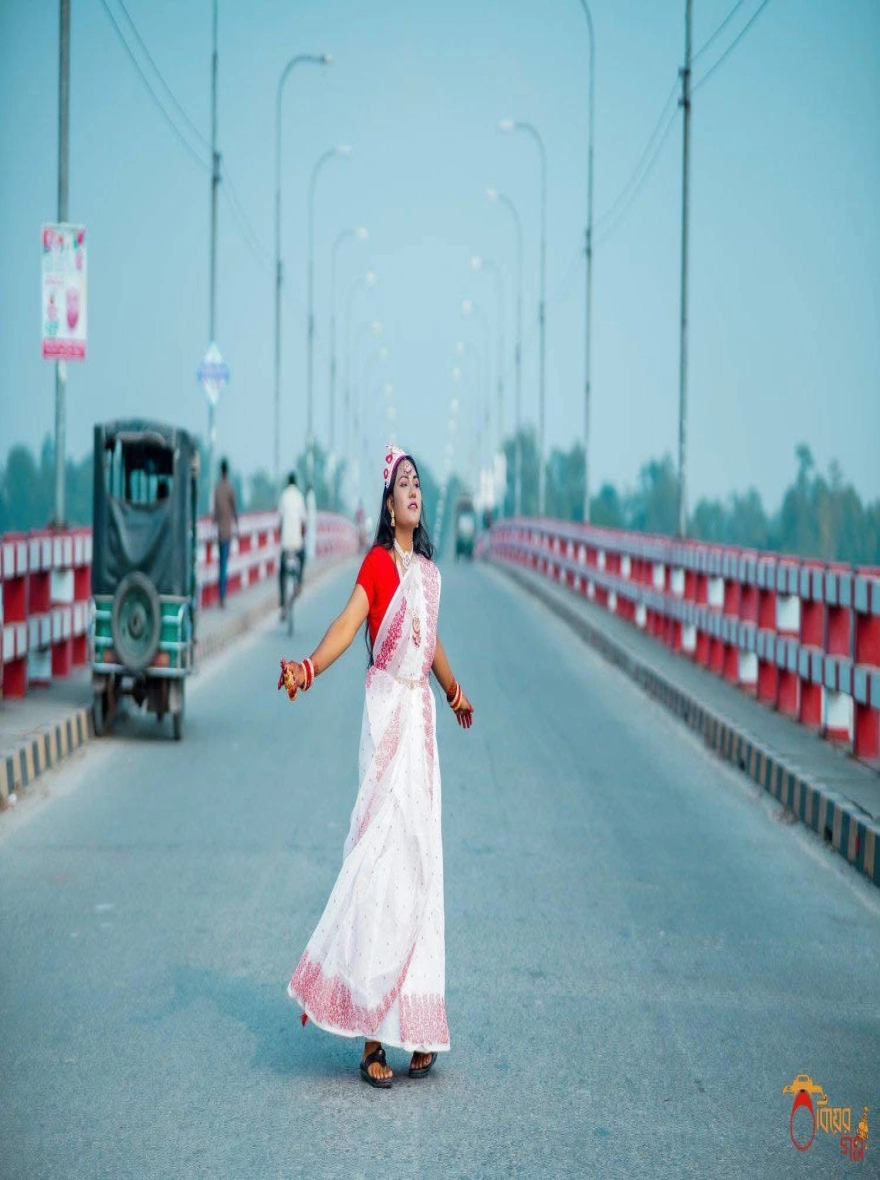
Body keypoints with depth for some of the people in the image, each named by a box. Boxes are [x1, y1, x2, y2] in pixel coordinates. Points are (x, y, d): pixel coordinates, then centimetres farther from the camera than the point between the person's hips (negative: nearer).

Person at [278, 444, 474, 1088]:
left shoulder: (428, 570, 14)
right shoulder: (378, 562, -7)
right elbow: (349, 622, -19)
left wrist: (456, 692, 42)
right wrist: (309, 667, -36)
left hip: (423, 717, 7)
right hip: (387, 713, -7)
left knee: (422, 862, 8)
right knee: (381, 856, -9)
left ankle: (415, 1029, 14)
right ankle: (373, 1037, -3)